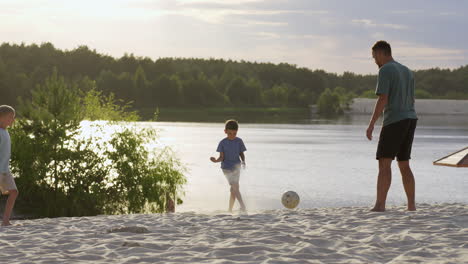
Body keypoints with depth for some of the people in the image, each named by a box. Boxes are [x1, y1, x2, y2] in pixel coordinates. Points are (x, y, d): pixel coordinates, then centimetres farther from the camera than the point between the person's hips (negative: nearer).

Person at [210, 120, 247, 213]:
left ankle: (230, 209, 18)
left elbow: (241, 154, 9)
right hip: (227, 167, -3)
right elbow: (222, 157, -4)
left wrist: (243, 161, -10)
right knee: (235, 187, -16)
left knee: (233, 189, 5)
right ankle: (243, 206, -22)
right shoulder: (223, 143, -4)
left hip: (236, 166, 3)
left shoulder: (239, 141, 1)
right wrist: (216, 160, -25)